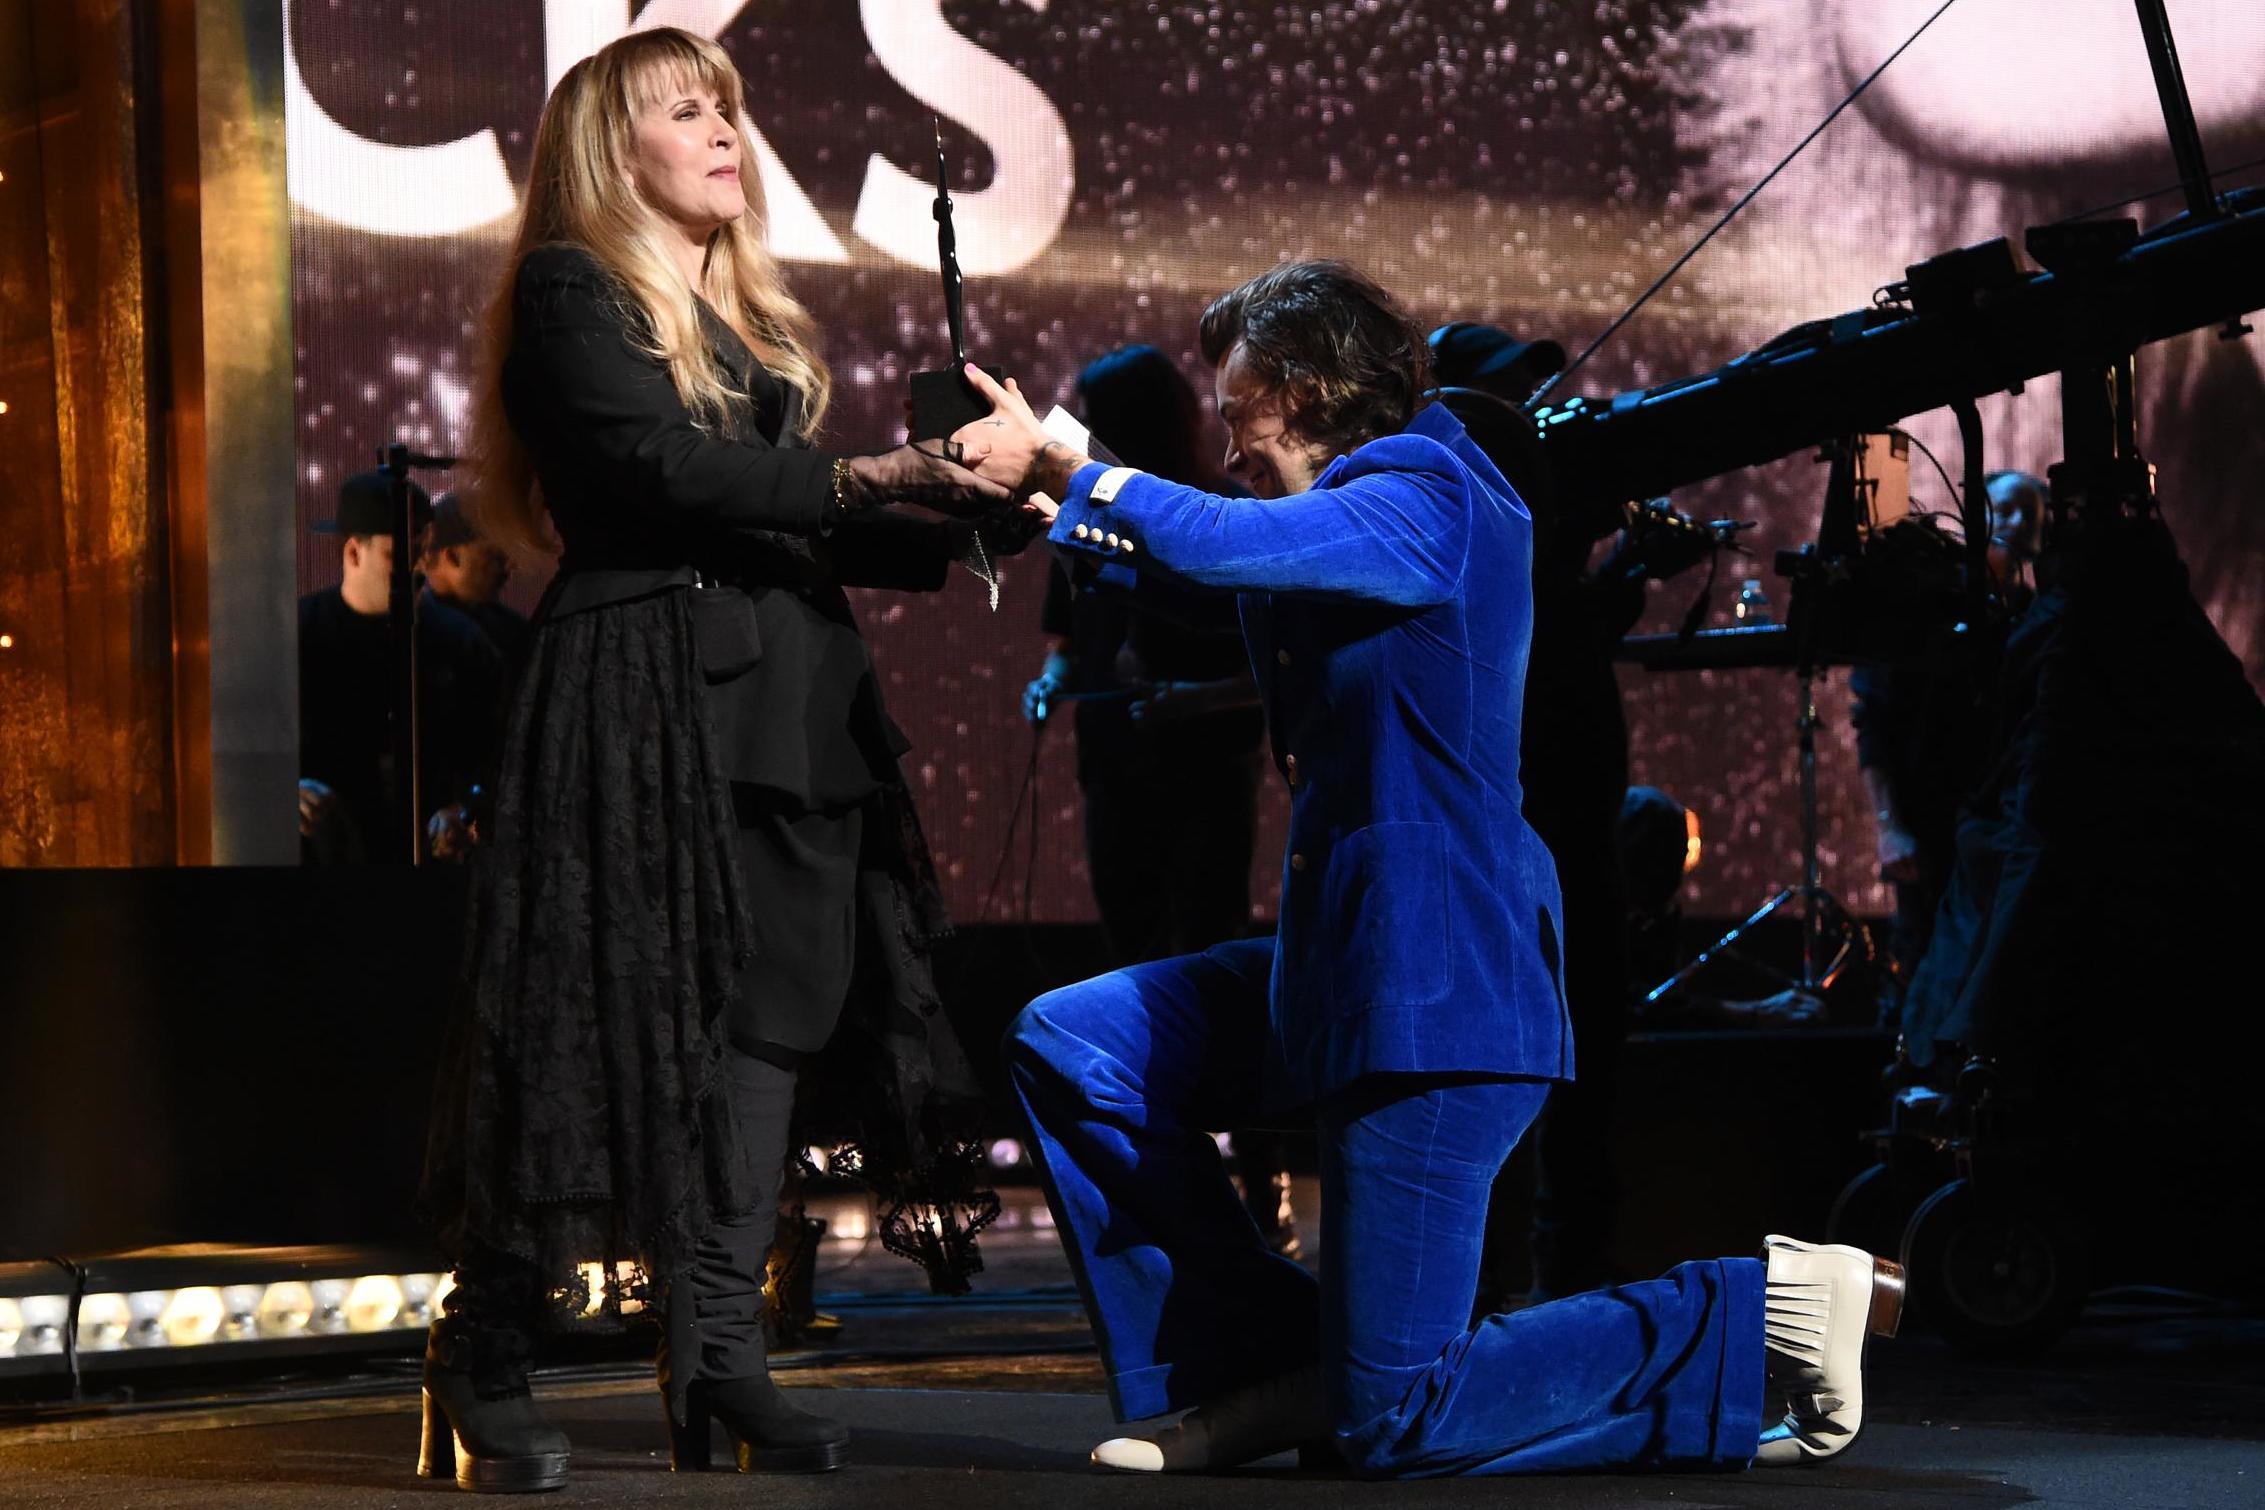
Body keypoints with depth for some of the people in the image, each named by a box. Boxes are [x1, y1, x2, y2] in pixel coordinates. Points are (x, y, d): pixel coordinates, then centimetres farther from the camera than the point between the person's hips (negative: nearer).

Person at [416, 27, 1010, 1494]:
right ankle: (485, 1351, 1)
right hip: (646, 695, -8)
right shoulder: (571, 295, -1)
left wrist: (950, 527, 7)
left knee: (766, 1001, 0)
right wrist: (855, 479, -18)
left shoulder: (752, 319, 24)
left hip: (783, 698, 8)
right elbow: (658, 468, -15)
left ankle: (718, 1347, 0)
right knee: (613, 1005, -8)